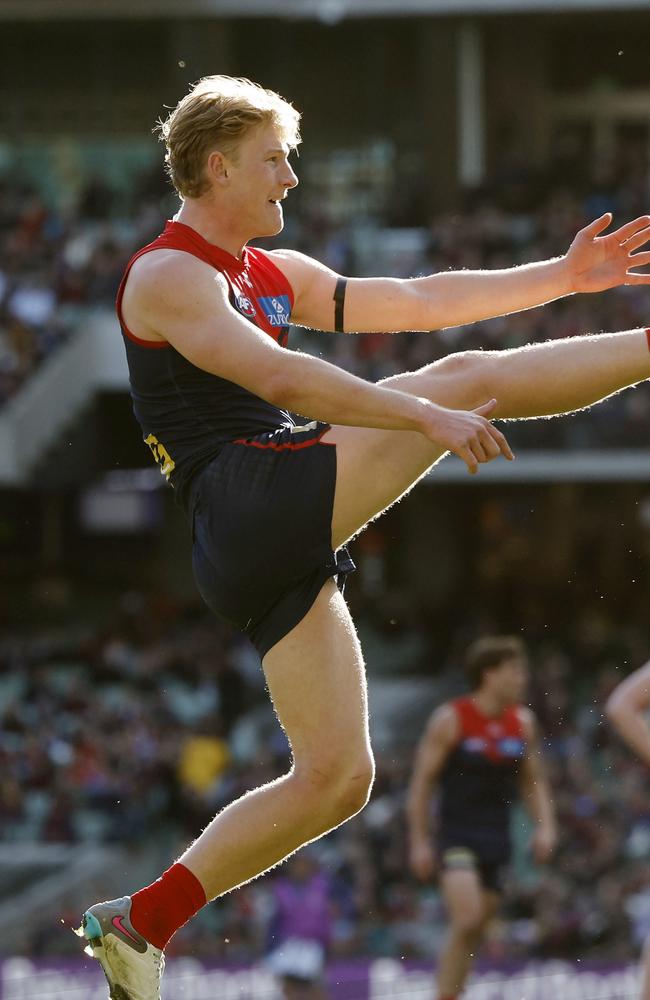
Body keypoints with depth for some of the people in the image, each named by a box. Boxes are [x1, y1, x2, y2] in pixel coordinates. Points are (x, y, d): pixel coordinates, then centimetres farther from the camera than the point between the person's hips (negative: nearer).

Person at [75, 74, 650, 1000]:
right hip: (249, 501, -9)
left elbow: (413, 301, 26)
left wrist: (562, 276, 19)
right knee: (470, 376, -11)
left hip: (285, 551, 9)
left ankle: (138, 923, 5)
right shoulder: (169, 276, -4)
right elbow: (278, 377, -19)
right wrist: (431, 418, -25)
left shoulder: (272, 276, 25)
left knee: (336, 777, 5)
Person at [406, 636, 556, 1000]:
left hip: (497, 839, 5)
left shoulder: (523, 722, 7)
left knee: (475, 933, 6)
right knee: (468, 920, -22)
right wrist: (419, 841, -9)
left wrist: (545, 826, 0)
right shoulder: (451, 719, -8)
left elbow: (534, 781, 16)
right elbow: (422, 782, -5)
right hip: (456, 836, -5)